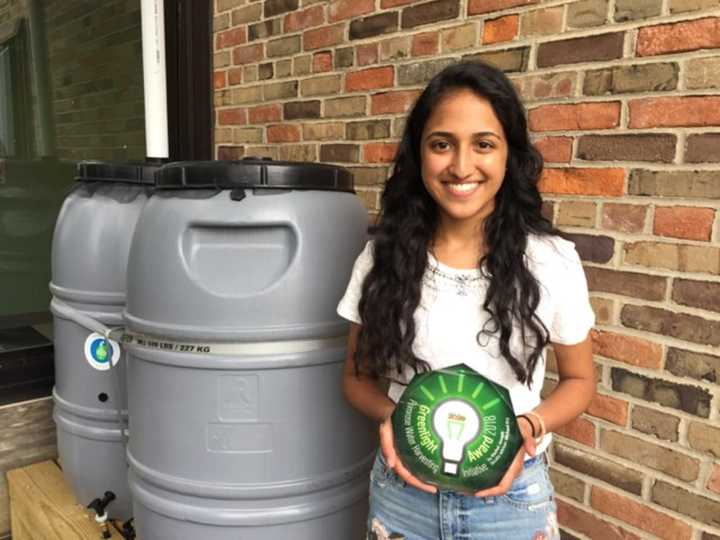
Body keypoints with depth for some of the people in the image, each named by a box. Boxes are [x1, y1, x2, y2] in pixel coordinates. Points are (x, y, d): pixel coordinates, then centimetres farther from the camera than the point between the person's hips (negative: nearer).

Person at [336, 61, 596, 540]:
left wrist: (528, 427, -17)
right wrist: (390, 415, -17)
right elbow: (358, 376, 2)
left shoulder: (551, 261, -11)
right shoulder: (383, 257, -8)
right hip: (401, 491, 1)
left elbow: (579, 381, 1)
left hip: (512, 497, -1)